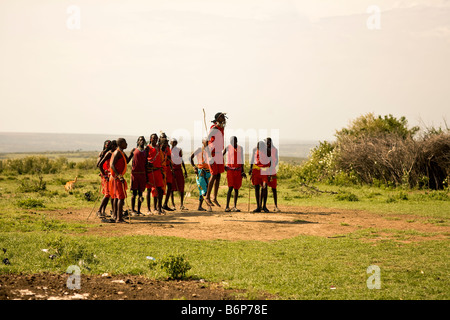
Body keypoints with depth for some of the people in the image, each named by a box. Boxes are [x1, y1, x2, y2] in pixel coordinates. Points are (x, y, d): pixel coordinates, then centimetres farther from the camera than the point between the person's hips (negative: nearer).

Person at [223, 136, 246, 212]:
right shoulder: (227, 148, 0)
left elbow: (241, 160, 11)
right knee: (230, 188, -13)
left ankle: (235, 207, 9)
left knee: (236, 188, 3)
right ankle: (227, 207, -13)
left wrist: (243, 171, 8)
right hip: (230, 170, -3)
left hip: (238, 170, 3)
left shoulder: (240, 148, 7)